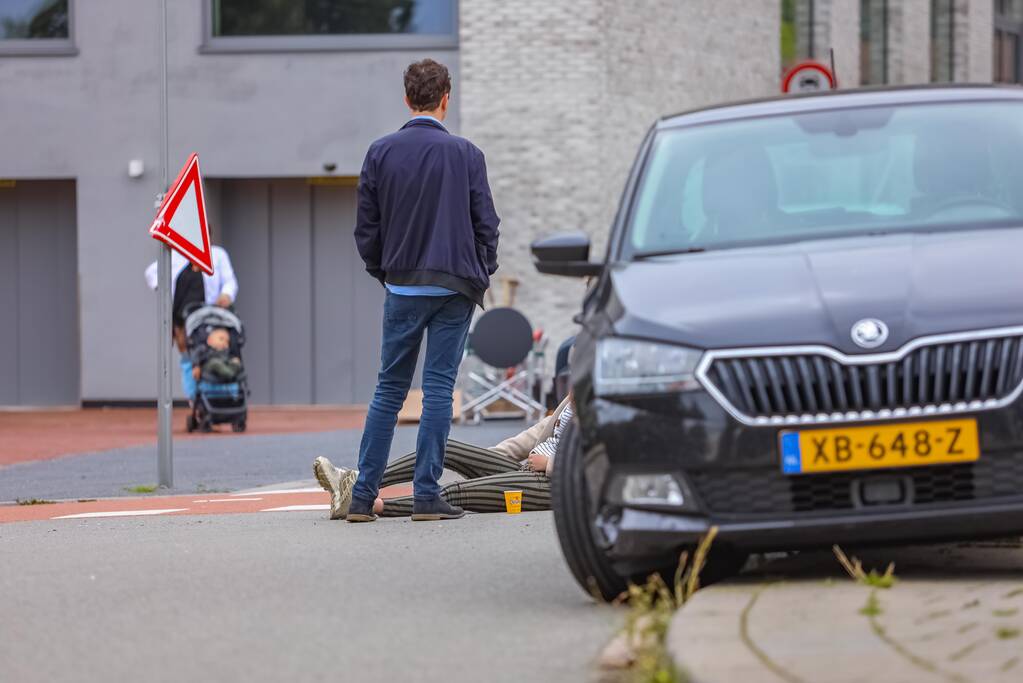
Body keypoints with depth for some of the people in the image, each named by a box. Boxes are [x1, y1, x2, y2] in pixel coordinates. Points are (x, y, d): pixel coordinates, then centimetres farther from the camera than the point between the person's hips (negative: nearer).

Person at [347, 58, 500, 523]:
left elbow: (366, 227, 4)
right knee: (439, 388, 0)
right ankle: (427, 495, -3)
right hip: (454, 287, -2)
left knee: (388, 389, 8)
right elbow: (486, 223, -1)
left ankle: (363, 494, 4)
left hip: (402, 288, 2)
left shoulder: (381, 153, 1)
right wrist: (482, 276, 13)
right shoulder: (465, 154, -4)